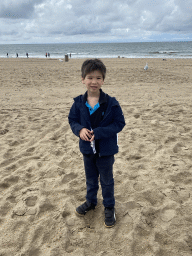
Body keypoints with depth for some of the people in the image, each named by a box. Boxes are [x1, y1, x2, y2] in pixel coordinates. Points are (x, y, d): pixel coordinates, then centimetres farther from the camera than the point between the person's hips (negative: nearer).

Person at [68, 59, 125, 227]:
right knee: (90, 178, 24)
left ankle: (109, 207, 37)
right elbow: (72, 120, 3)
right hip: (87, 149, 3)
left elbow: (119, 123, -15)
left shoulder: (111, 103, -17)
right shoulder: (79, 103, -7)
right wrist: (80, 130, -20)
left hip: (106, 150, -3)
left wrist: (98, 132, -25)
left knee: (107, 180, 15)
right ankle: (91, 201, 49)